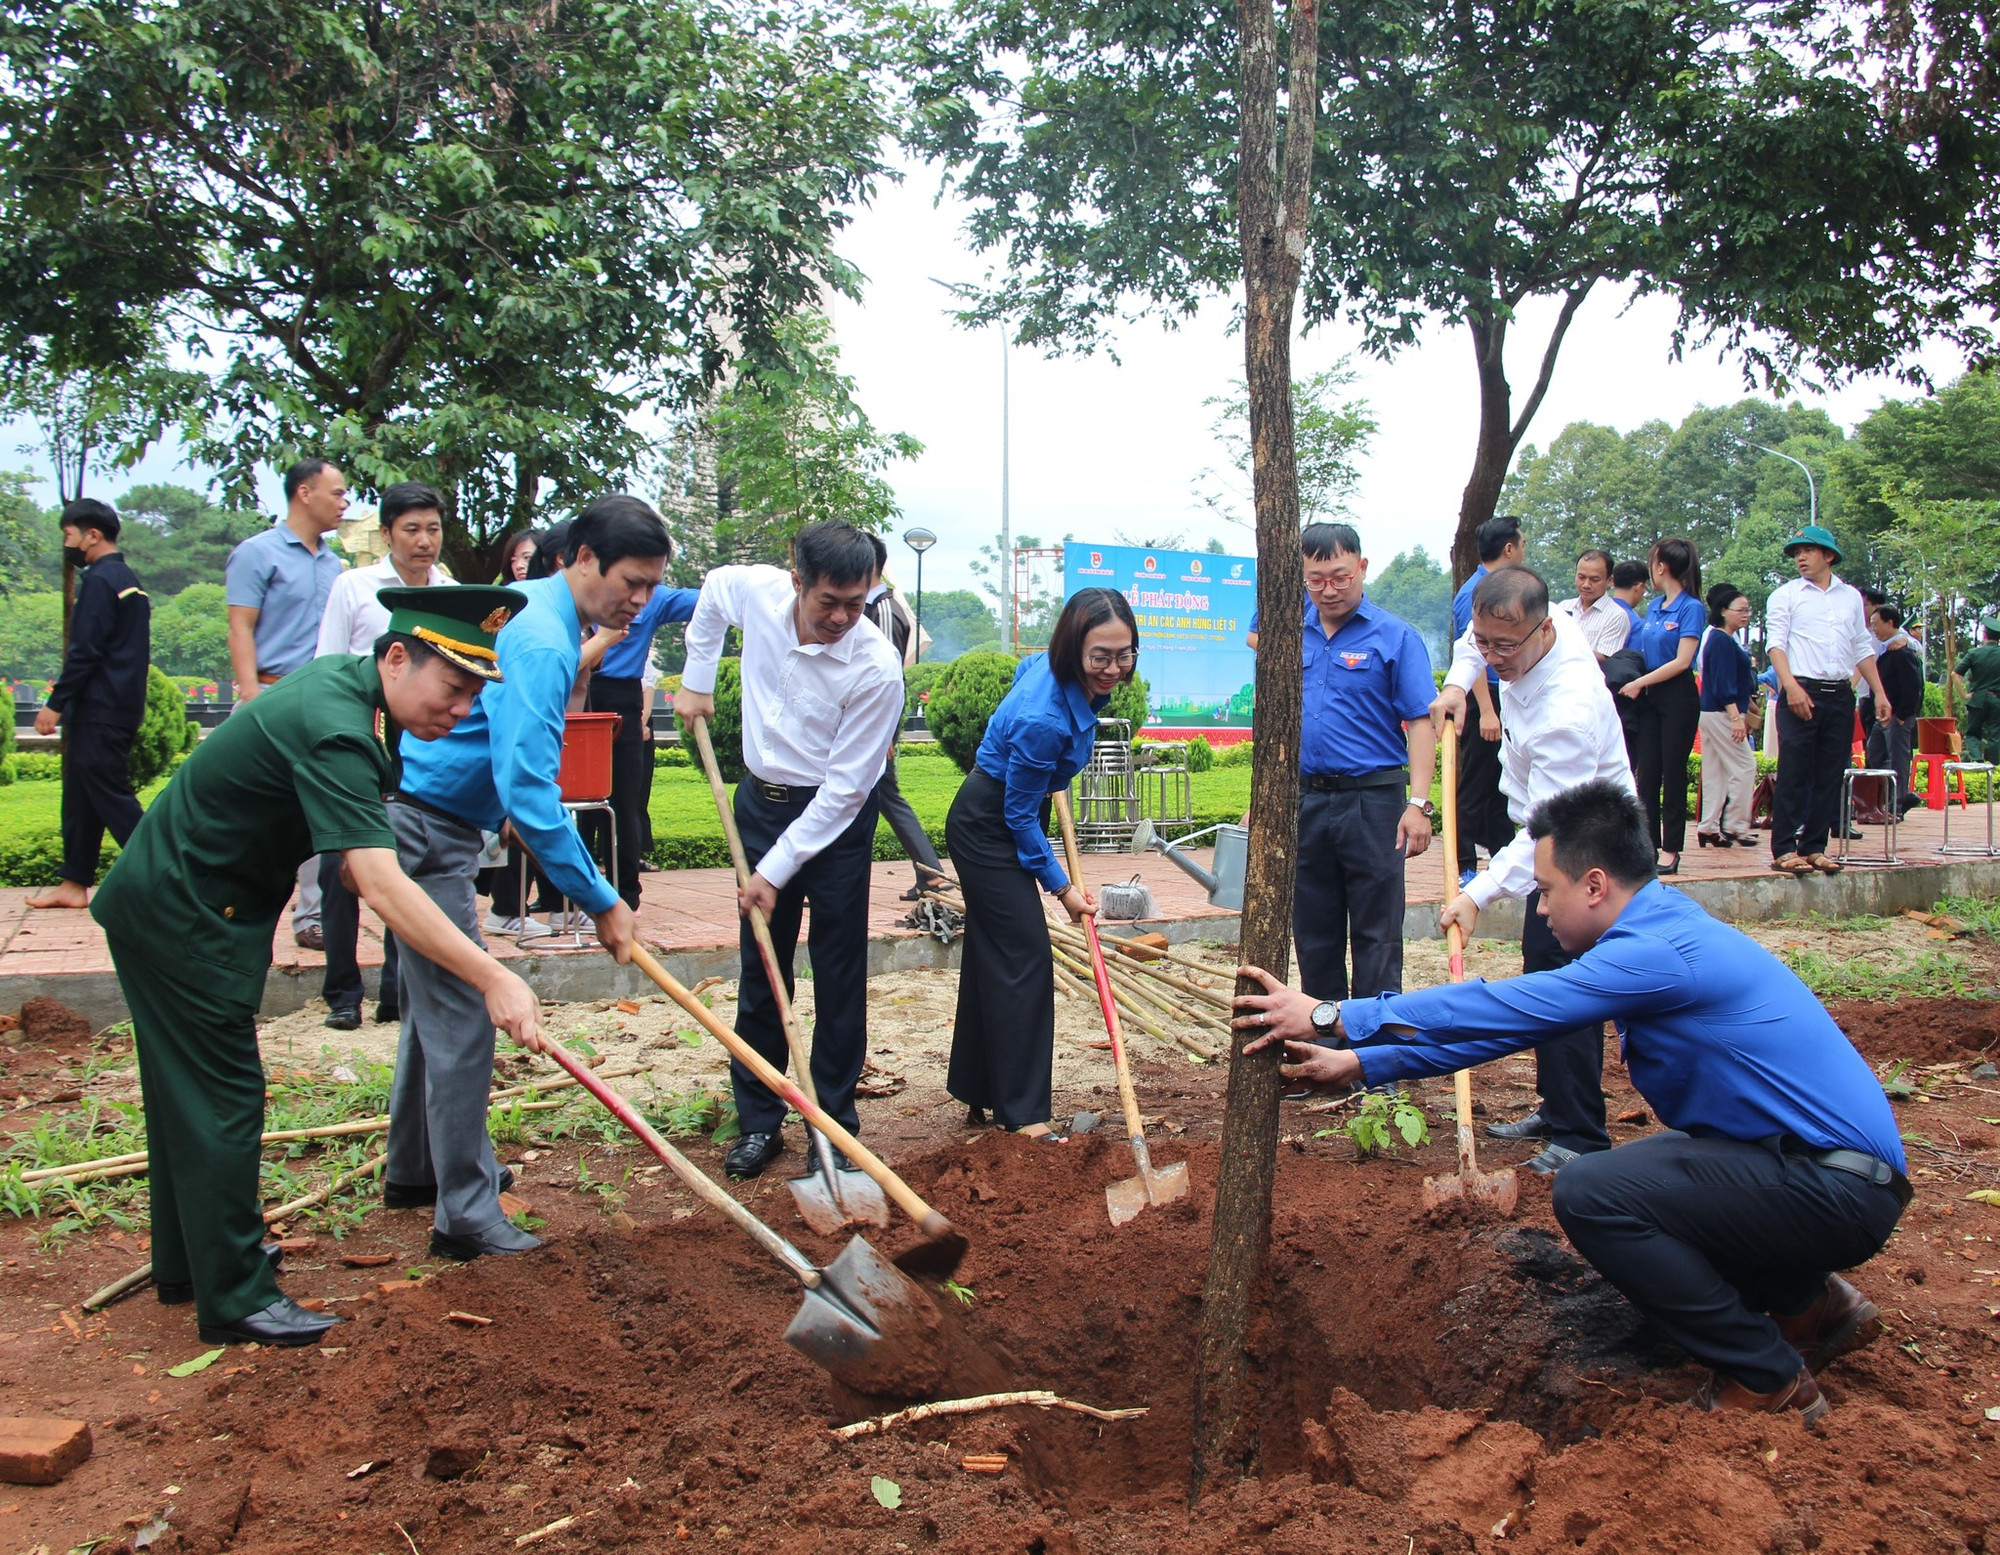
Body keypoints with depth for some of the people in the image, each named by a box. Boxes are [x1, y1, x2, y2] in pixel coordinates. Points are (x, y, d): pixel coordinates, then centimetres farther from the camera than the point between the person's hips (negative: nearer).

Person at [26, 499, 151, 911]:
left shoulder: (99, 581, -13)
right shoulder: (128, 580, 16)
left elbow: (84, 651, -18)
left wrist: (56, 703, -14)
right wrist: (67, 688, 23)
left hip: (99, 713, -10)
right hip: (123, 707, 10)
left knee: (110, 796, -7)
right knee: (81, 797, 14)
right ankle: (74, 884, 19)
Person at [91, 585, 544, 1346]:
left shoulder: (341, 678, 0)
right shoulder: (332, 729, -31)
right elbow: (381, 886, -42)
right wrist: (493, 978, -47)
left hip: (167, 905, 10)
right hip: (183, 919, -10)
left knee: (189, 1088, 19)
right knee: (221, 1097, -4)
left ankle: (188, 1261, 34)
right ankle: (234, 1298, 5)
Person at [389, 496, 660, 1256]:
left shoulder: (529, 606, 10)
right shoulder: (541, 645, -23)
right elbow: (529, 793, -30)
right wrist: (601, 902, -26)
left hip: (428, 826, 11)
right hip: (426, 832, -11)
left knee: (436, 1002, 20)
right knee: (462, 1019, -6)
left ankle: (413, 1171, 35)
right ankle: (466, 1216, 2)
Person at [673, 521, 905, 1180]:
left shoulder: (877, 669, -25)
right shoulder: (756, 590, -13)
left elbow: (844, 788, -21)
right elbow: (713, 588, 15)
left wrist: (777, 869, -19)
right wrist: (696, 679, 12)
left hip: (836, 817, -4)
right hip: (760, 800, 4)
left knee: (839, 977, 0)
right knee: (760, 968, 8)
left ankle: (834, 1127, 12)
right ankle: (759, 1122, 18)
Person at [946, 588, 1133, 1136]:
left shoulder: (1051, 667, -8)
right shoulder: (1044, 719, -33)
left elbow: (1023, 668, 18)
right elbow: (1019, 815, -22)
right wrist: (1061, 885, -13)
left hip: (1008, 818, 10)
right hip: (988, 829, -10)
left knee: (992, 956, 12)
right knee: (1023, 955, -10)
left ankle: (980, 1101, 21)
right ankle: (1024, 1116, -5)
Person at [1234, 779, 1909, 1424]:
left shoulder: (1662, 953, -22)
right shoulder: (1663, 930, 9)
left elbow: (1505, 1009, -23)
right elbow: (1511, 1023, 10)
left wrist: (1333, 1017, -17)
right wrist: (1359, 1062, 7)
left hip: (1840, 1191, -10)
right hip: (1825, 1166, 10)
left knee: (1590, 1192, -20)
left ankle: (1770, 1379, -4)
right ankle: (1814, 1304, 21)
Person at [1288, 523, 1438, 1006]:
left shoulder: (1394, 636, -4)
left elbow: (1421, 723, -8)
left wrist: (1419, 803, -18)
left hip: (1371, 799, -5)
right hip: (1305, 798, 5)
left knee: (1376, 932, 1)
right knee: (1313, 928, 13)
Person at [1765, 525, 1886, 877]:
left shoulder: (1851, 596, 16)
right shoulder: (1786, 594, 5)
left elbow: (1863, 648, 19)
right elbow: (1776, 643, -5)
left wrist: (1879, 692, 11)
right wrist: (1791, 686, -19)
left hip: (1841, 695, 4)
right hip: (1802, 693, -4)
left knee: (1830, 776, 4)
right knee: (1794, 774, -7)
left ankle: (1814, 848, 10)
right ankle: (1784, 851, -5)